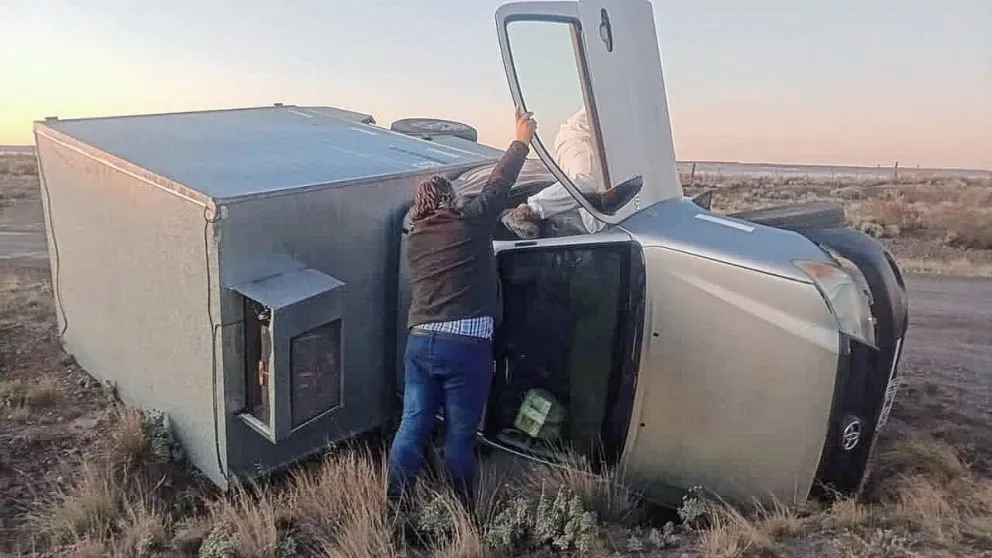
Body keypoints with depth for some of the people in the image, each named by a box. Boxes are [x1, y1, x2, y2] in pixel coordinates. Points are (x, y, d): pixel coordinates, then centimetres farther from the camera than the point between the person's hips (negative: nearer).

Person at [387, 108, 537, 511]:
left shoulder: (415, 237, 14)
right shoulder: (470, 223, -1)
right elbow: (498, 184, 10)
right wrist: (522, 140, 24)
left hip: (420, 342, 5)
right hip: (465, 345, -5)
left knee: (412, 426, 10)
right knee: (460, 435, 7)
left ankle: (393, 508, 17)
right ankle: (463, 516, 22)